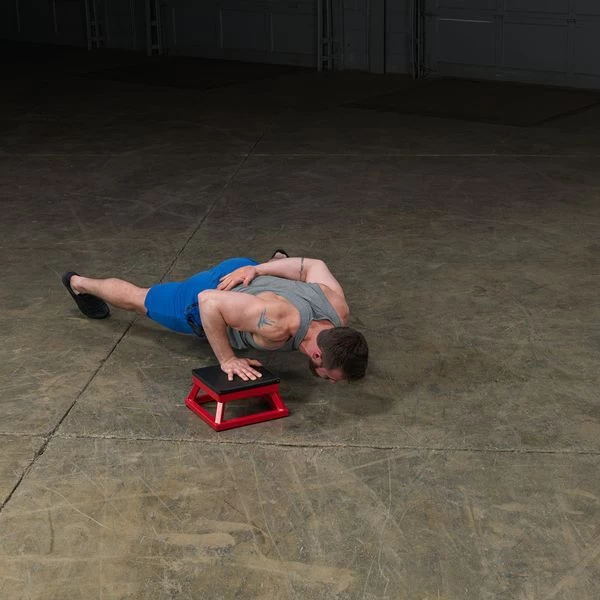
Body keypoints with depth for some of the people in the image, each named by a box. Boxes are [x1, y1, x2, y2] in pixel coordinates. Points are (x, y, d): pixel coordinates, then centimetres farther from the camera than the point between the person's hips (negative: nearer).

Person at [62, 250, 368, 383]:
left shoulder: (338, 308, -27)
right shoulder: (277, 325, -47)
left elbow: (315, 265, -8)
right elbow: (210, 301, -38)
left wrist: (258, 269, -4)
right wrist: (227, 360, -32)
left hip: (244, 273, 4)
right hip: (201, 299, -4)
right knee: (139, 300, 26)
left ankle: (276, 260, 66)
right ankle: (80, 283, 52)